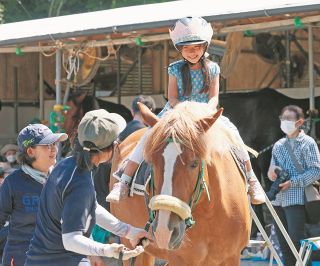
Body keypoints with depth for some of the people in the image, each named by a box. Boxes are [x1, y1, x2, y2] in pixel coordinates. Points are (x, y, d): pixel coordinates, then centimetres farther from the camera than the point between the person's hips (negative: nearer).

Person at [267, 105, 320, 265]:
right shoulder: (278, 145, 17)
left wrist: (293, 182, -15)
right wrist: (272, 172, -4)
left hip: (296, 199, -6)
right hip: (278, 200, 6)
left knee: (296, 242, -12)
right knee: (283, 244, 6)